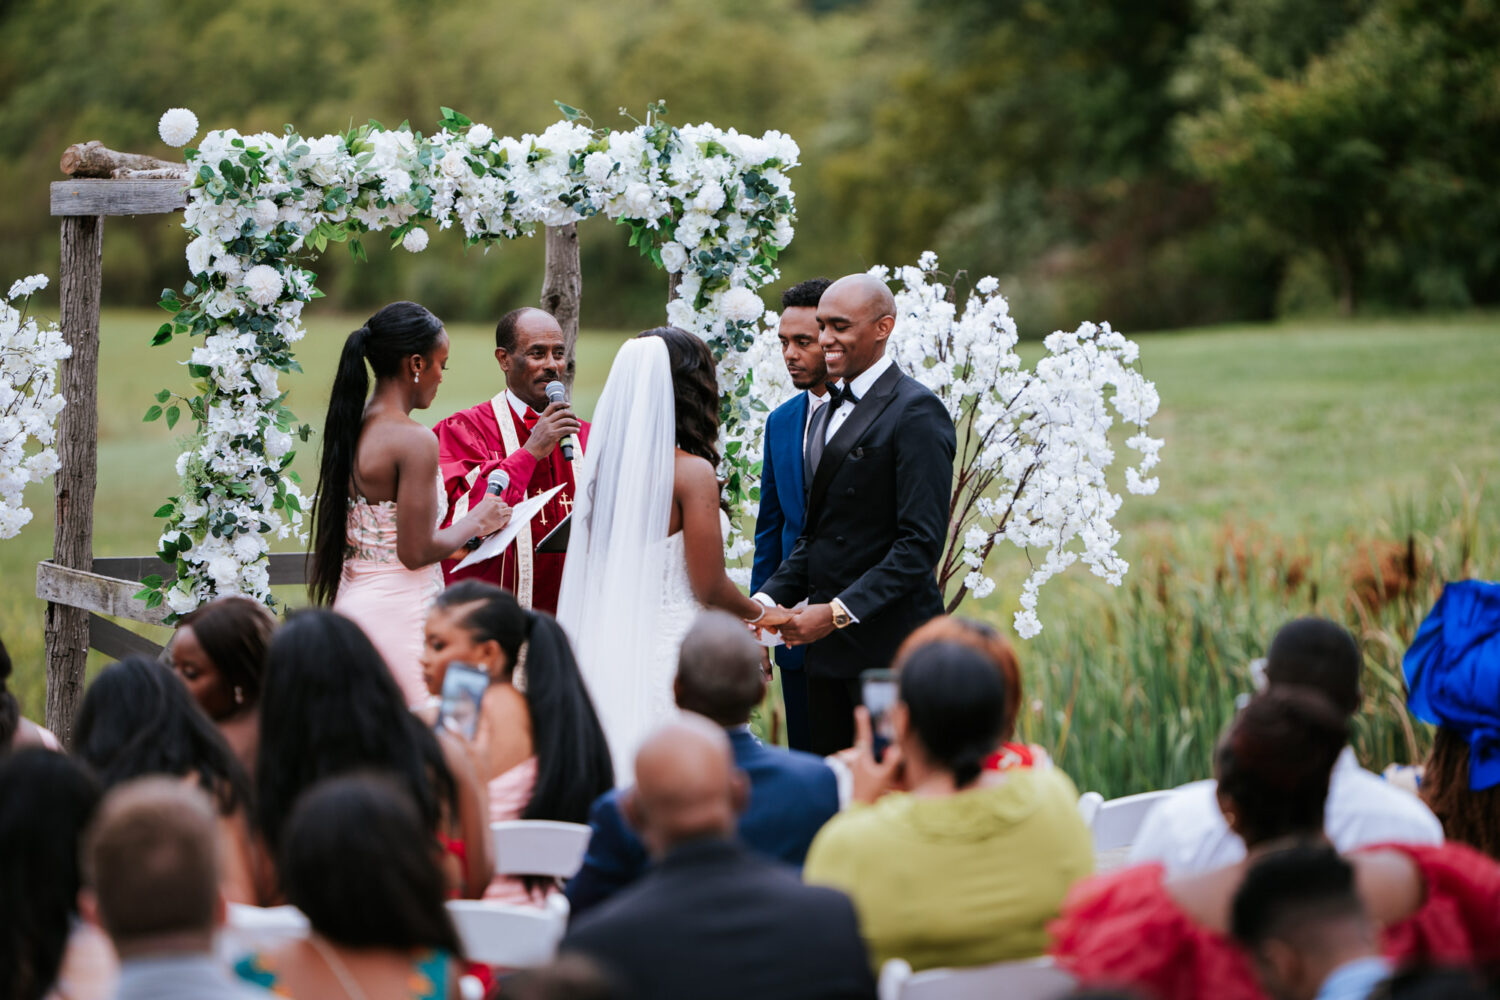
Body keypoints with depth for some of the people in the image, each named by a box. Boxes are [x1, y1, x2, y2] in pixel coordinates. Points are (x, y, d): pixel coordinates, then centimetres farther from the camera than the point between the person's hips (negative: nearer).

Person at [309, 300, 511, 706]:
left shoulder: (350, 429, 9)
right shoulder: (415, 440, -16)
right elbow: (416, 552, -17)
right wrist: (477, 521, -2)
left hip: (351, 601, 9)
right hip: (399, 610, -9)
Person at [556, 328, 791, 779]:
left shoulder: (606, 465, 4)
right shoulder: (691, 472, -13)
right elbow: (710, 588, -12)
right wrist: (760, 614, 7)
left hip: (608, 650, 7)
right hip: (670, 652, -6)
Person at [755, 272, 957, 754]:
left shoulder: (916, 411, -10)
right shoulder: (827, 415, 19)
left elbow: (921, 541, -16)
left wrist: (839, 612, -20)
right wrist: (768, 597, 5)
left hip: (889, 645, -8)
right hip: (827, 646, 8)